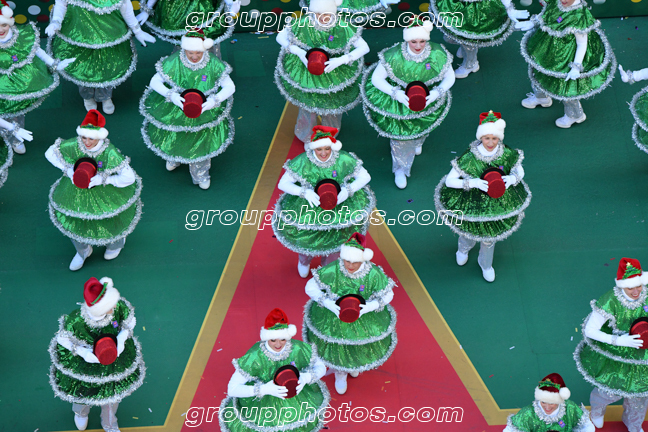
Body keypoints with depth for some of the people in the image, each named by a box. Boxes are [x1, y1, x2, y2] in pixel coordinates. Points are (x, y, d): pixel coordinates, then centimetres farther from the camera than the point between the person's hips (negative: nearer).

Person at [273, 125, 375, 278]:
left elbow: (365, 177, -9)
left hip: (337, 207, 0)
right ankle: (304, 259, 40)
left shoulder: (344, 160, -20)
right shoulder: (302, 162, -22)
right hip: (308, 207, 0)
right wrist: (304, 192, -33)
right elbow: (283, 184, -16)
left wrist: (347, 191, -26)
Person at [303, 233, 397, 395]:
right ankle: (340, 373, 54)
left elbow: (388, 294, -14)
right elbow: (310, 287, -19)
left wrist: (369, 307, -29)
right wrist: (329, 303, -31)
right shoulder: (331, 270, -31)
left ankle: (354, 363, 63)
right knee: (337, 346, 19)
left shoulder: (374, 274, -29)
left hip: (364, 315, 1)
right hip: (333, 313, -1)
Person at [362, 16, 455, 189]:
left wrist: (436, 93, -28)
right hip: (398, 102, -2)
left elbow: (450, 78, -11)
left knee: (420, 128, 32)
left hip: (427, 100, 2)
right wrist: (396, 93, -33)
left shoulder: (438, 55, -29)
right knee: (401, 137, 13)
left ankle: (416, 141, 72)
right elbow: (376, 79, -21)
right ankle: (400, 168, 44)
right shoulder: (393, 56, -34)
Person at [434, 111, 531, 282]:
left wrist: (512, 179, -28)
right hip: (471, 203, -2)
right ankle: (463, 249, 65)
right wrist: (474, 183, -39)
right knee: (470, 233, 26)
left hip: (497, 203, 2)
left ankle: (486, 265, 56)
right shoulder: (469, 158, -32)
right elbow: (449, 181, -26)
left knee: (489, 238, 23)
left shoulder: (507, 154, -23)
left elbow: (520, 171, -4)